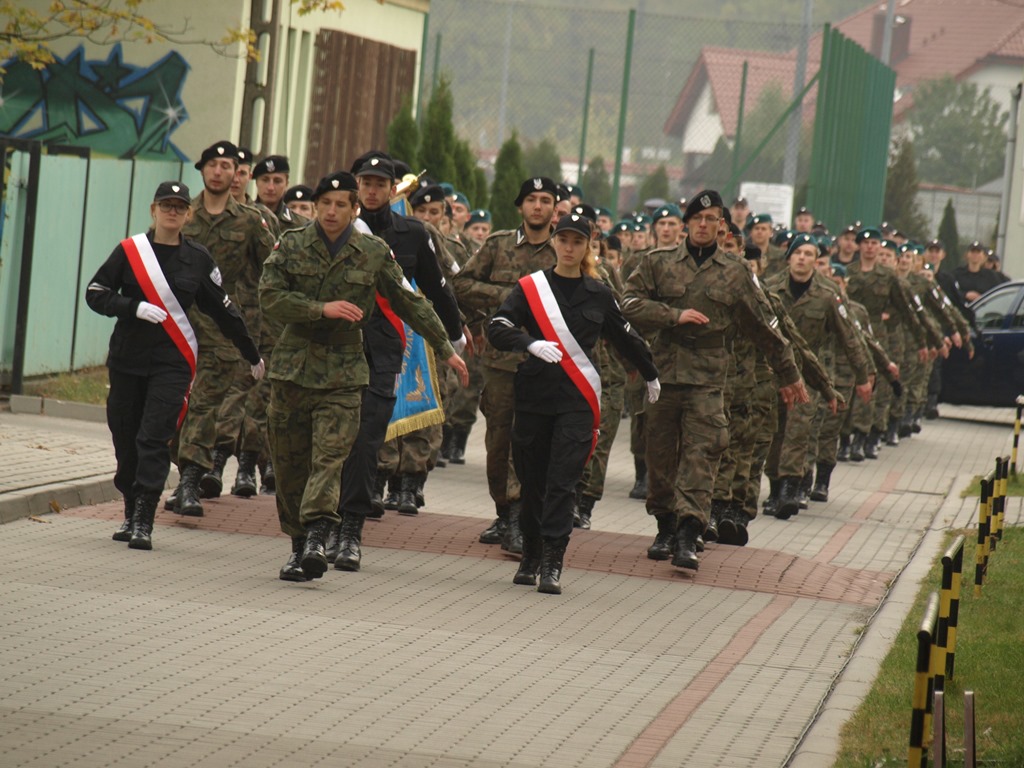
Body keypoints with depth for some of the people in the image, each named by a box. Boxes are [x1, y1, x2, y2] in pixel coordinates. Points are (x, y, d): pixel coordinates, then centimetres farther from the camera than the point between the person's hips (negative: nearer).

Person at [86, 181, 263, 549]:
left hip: (172, 361, -2)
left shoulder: (197, 259, 3)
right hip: (127, 358, 2)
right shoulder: (129, 251, 2)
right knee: (125, 439, 6)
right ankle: (131, 514, 21)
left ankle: (144, 522, -12)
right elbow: (96, 294, 1)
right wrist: (134, 307, -16)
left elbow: (222, 309, 11)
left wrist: (252, 355, 17)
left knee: (154, 439, -11)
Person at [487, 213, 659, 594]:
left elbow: (625, 337, 20)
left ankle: (552, 565, -12)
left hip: (578, 398, -1)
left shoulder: (598, 294, 6)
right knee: (532, 480, 7)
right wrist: (531, 343, -28)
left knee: (562, 481, -10)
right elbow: (496, 330, -10)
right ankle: (531, 557, 21)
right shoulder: (530, 287, 2)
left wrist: (650, 376, 32)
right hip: (533, 394, 1)